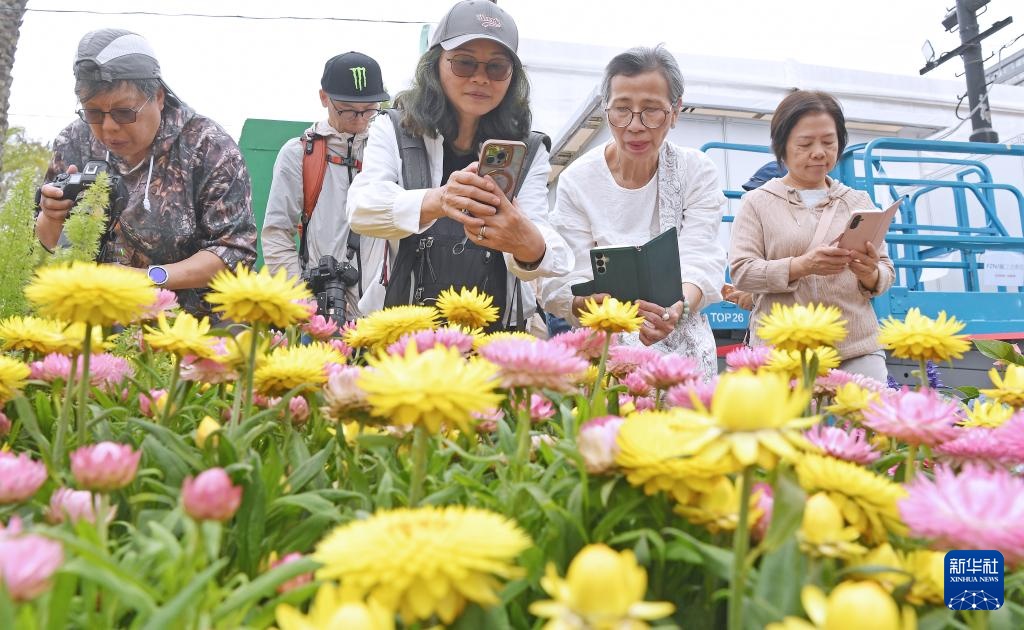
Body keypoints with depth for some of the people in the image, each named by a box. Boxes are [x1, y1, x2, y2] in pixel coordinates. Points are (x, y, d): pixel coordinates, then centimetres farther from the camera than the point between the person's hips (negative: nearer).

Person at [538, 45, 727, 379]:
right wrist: (604, 305, -33)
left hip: (682, 348, 1)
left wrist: (677, 309, -33)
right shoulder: (577, 180, -4)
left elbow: (701, 263, -10)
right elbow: (563, 285, -9)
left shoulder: (697, 171, 0)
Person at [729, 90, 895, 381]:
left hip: (857, 349, 3)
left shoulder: (859, 201, 13)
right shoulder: (757, 202, 5)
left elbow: (887, 272, 13)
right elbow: (741, 272, -4)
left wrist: (870, 274, -11)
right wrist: (801, 266, -19)